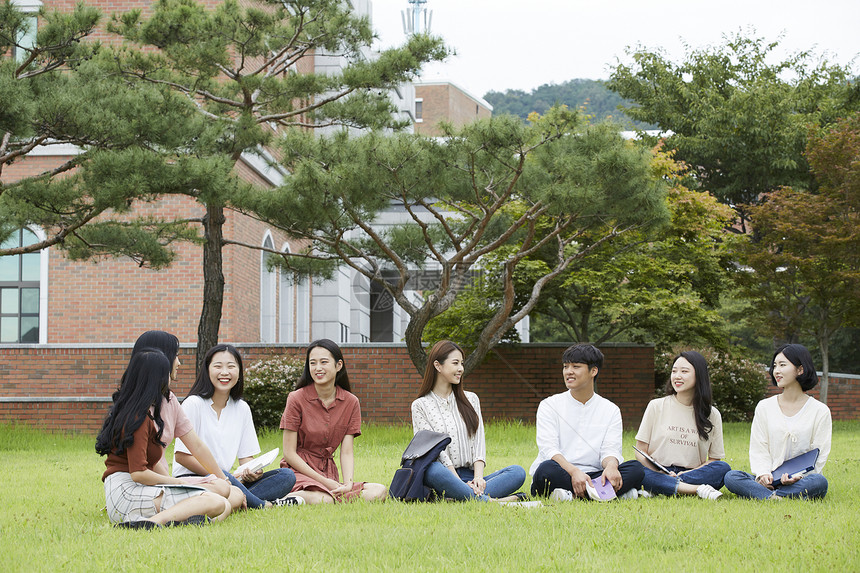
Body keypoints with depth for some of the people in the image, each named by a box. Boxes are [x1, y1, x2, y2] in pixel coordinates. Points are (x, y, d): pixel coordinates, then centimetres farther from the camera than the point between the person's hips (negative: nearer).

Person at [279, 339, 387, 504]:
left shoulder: (350, 402, 5)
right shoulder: (297, 399, -6)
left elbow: (347, 452, 2)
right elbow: (289, 453, -7)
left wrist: (348, 483, -19)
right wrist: (323, 481, -15)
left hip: (329, 472, 7)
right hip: (299, 470, -7)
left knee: (379, 492, -21)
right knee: (320, 500, -40)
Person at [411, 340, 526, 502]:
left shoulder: (471, 399, 20)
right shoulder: (421, 405, 6)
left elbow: (478, 442, 10)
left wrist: (478, 478, -9)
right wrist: (461, 483, -18)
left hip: (470, 477, 4)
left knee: (518, 472, -22)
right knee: (435, 470, -40)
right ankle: (488, 500, -48)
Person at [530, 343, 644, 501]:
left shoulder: (611, 410, 15)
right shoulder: (549, 405, 8)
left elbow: (610, 449, 2)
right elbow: (548, 449, -7)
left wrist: (611, 466, -25)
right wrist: (574, 471, -27)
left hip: (592, 475, 2)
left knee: (636, 468, -23)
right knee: (547, 469, -38)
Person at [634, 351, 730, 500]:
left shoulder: (712, 414, 10)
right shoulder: (656, 406, 8)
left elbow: (714, 460, 10)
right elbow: (641, 453, 5)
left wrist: (692, 472, -11)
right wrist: (661, 475, -14)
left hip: (696, 474, 1)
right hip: (659, 474, -1)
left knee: (723, 468, -28)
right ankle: (698, 489, -38)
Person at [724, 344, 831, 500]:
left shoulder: (820, 411, 6)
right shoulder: (764, 407, 13)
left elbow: (819, 456, 0)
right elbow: (758, 450, 8)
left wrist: (798, 476, -20)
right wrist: (763, 474, -14)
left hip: (801, 480, -2)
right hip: (770, 480, 2)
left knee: (819, 482, -37)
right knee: (731, 477, -26)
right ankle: (773, 498, -44)